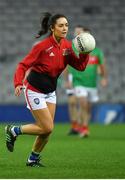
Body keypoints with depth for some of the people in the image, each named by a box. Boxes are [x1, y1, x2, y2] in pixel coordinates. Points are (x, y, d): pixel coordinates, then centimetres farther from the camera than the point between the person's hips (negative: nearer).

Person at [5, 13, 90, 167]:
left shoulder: (67, 46, -2)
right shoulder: (42, 46, -20)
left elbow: (80, 66, 0)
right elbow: (23, 65, -18)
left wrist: (84, 53, -18)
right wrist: (18, 83, -33)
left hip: (50, 92, 7)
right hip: (34, 91, -7)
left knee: (47, 129, 6)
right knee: (47, 128, -10)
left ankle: (33, 159, 27)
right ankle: (13, 131, 11)